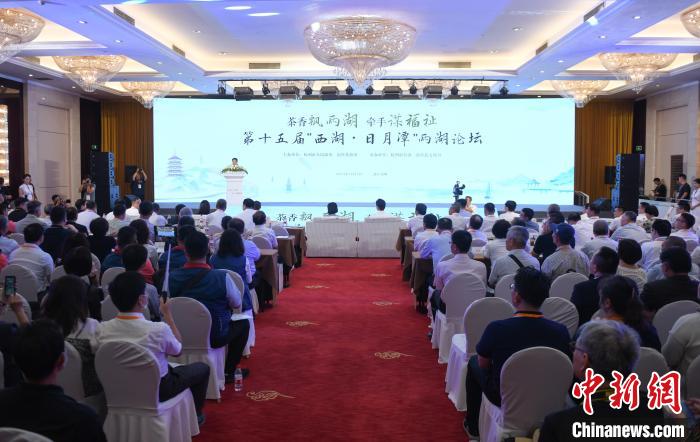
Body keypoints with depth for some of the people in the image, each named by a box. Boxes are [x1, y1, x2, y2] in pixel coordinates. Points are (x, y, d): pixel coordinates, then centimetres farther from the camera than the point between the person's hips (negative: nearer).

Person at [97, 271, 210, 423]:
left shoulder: (102, 330, -18)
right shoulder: (158, 329, -31)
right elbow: (177, 350, -9)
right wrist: (167, 314, -4)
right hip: (157, 391, -5)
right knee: (202, 367, 19)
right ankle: (195, 415, 35)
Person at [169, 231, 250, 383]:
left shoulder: (172, 276, -13)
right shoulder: (222, 277, -22)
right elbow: (237, 304, -7)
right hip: (215, 338, -4)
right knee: (243, 323, 24)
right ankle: (229, 371, 24)